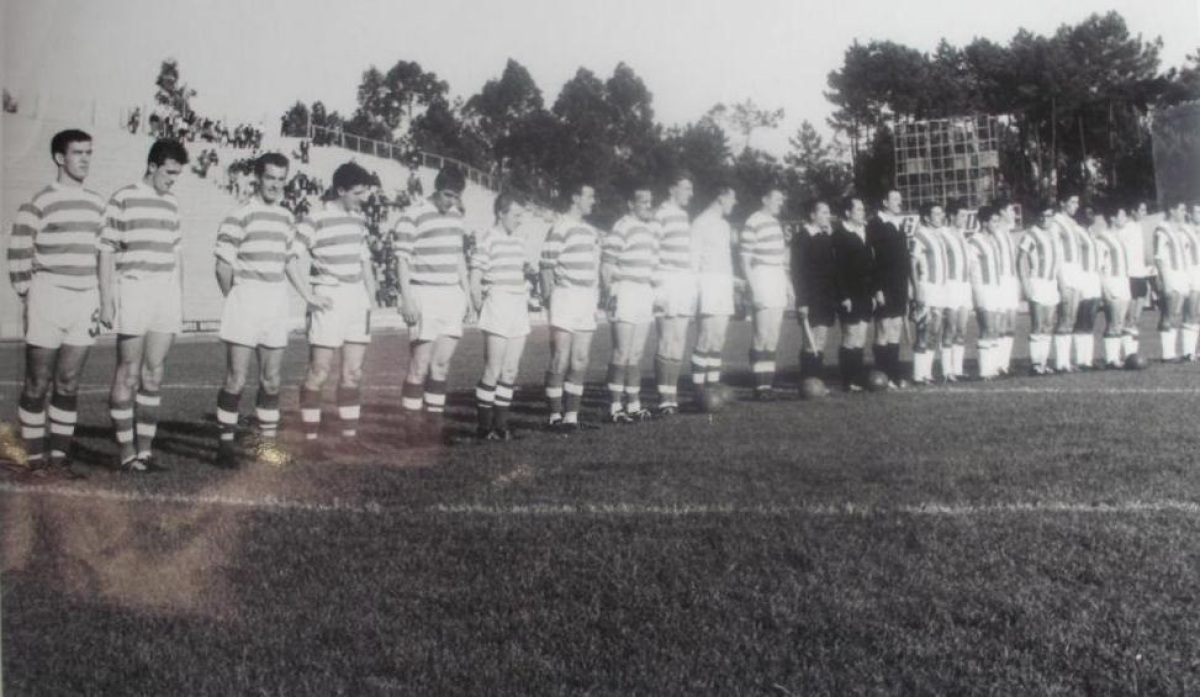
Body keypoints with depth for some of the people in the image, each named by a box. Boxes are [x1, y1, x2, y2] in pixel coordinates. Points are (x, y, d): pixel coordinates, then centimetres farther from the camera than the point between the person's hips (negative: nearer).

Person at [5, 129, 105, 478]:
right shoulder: (39, 204, -6)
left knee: (68, 385, 6)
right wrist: (28, 299, -7)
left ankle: (59, 456, 11)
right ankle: (34, 457, 8)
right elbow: (18, 256, -6)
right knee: (37, 384, 1)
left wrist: (97, 300, 12)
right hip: (47, 300, -5)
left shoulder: (97, 204, 12)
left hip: (85, 303, 5)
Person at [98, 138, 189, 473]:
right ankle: (126, 452, 5)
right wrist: (106, 301, -7)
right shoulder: (123, 200, -4)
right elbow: (107, 253, -4)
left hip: (167, 295, 5)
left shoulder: (172, 204, 13)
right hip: (133, 292, -5)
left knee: (154, 376, 6)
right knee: (128, 375, -1)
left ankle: (145, 449, 12)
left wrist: (180, 300, 17)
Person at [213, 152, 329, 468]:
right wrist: (234, 302, 2)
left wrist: (309, 297, 18)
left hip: (277, 303, 6)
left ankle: (267, 442, 19)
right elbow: (223, 264, -7)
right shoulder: (241, 215, -9)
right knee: (236, 379, -4)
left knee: (271, 380, 10)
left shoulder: (286, 218, 11)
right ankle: (226, 443, 5)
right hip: (246, 300, -6)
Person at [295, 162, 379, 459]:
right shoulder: (316, 220, -10)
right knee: (319, 372, -4)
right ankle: (311, 440, 3)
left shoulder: (359, 219, 11)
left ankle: (349, 438, 16)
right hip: (328, 300, -7)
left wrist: (371, 297, 15)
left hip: (357, 299, 7)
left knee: (353, 372, 8)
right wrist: (309, 295, -14)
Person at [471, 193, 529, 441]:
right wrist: (482, 312, -6)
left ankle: (500, 424, 16)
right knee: (494, 372, -6)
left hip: (518, 311, 7)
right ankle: (485, 427, 2)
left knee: (510, 372, 9)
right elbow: (474, 282, -7)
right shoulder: (488, 241, -8)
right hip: (497, 310, -7)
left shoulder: (519, 242, 14)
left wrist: (524, 305, 15)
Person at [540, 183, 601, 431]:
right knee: (560, 361, -4)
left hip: (587, 301, 8)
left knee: (580, 362, 8)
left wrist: (596, 296, 18)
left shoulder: (590, 231, 18)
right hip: (566, 297, -8)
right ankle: (556, 415, 2)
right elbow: (547, 264, -12)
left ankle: (572, 414, 14)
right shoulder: (561, 226, -8)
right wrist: (548, 294, -17)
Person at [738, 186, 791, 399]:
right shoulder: (753, 223, -10)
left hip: (778, 282, 9)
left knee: (773, 338, 8)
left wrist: (788, 284, 23)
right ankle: (760, 386, -6)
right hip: (762, 279, -9)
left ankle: (768, 383, 12)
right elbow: (744, 258, -13)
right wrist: (753, 288, -18)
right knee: (762, 336, -9)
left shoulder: (776, 223, 17)